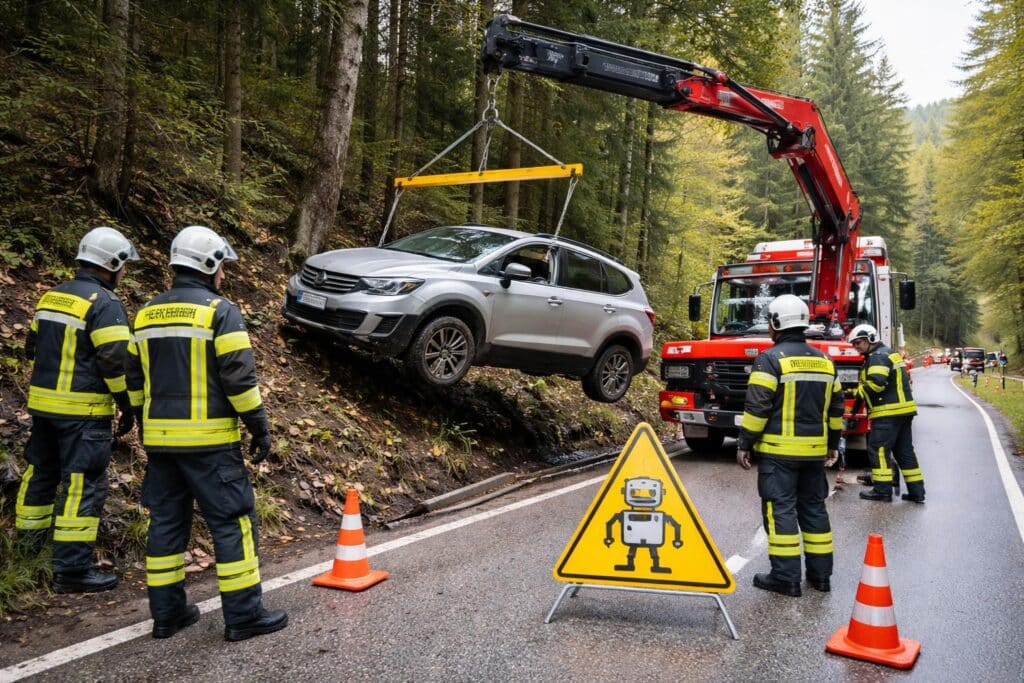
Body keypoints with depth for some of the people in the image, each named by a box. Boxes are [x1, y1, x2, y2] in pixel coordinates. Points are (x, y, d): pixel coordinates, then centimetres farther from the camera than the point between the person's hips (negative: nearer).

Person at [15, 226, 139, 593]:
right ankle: (72, 568, -1)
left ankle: (28, 545, 38)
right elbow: (116, 362, -18)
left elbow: (33, 348, 19)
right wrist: (129, 407, -10)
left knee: (41, 472, 22)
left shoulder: (51, 296, 12)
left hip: (42, 403, 9)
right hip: (83, 411, -8)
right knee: (83, 486, -4)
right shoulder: (105, 304, -14)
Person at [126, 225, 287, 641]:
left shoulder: (146, 314, 12)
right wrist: (260, 428, -7)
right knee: (232, 521, 1)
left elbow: (136, 381, 16)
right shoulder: (220, 311, -10)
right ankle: (243, 615, 5)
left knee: (166, 521, 14)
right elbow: (240, 378, -15)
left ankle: (167, 613, 22)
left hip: (159, 438, 7)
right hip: (208, 440, -7)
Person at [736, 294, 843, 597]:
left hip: (778, 450, -7)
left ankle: (786, 577, 0)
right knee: (814, 508, 15)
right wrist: (833, 444, 25)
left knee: (780, 510, -2)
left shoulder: (770, 358, -11)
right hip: (814, 451, 7)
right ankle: (820, 573, 21)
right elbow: (835, 407, 16)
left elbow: (757, 407, -15)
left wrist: (744, 444, -9)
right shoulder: (823, 360, 11)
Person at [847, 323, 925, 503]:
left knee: (878, 449, -4)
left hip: (889, 412, -10)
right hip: (905, 409, 10)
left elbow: (876, 383, -25)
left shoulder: (878, 356, -12)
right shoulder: (890, 353, 21)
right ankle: (916, 491, 15)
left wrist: (858, 392, -9)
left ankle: (882, 490, -3)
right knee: (904, 450, 13)